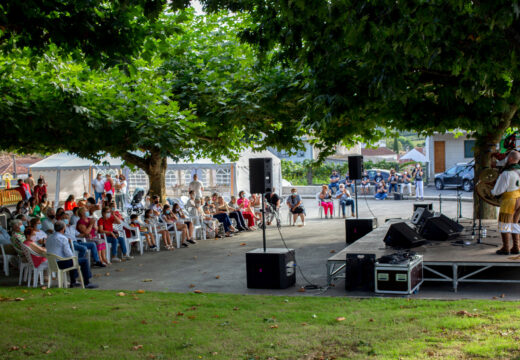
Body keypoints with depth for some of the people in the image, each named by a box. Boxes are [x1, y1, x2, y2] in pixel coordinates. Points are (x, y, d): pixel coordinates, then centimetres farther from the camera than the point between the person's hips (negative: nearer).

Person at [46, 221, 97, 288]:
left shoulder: (49, 238, 7)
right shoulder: (63, 238, -19)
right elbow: (68, 253, -21)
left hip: (53, 263, 9)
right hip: (62, 263, -9)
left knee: (72, 259, 35)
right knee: (84, 261, 2)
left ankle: (73, 282, 37)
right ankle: (87, 283, 6)